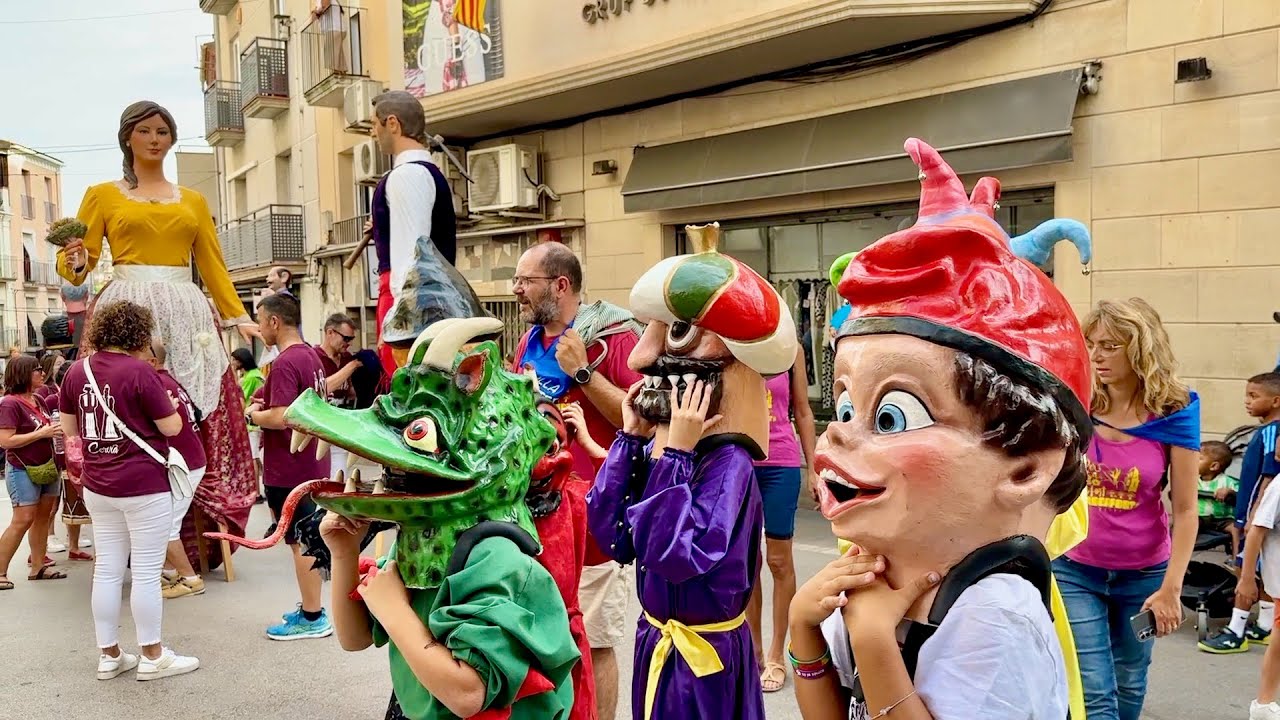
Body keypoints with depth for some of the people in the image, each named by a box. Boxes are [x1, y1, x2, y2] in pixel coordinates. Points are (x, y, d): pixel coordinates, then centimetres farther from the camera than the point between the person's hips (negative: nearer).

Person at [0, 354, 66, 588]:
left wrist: (56, 429, 4)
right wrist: (42, 433, -22)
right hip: (23, 470, -8)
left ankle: (37, 567, 18)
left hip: (47, 467, 8)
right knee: (23, 520, -7)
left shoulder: (38, 400, 8)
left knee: (43, 516, 10)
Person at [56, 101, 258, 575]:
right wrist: (74, 265, -17)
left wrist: (239, 318, 3)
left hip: (186, 314, 3)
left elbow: (213, 266, 14)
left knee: (197, 420, -3)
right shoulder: (102, 195, 12)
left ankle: (196, 535, 3)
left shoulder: (193, 201, 20)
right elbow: (79, 262, 6)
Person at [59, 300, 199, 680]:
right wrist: (171, 404, 9)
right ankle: (152, 656, 11)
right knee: (146, 573, 2)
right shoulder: (139, 372, -15)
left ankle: (109, 655, 21)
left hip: (97, 488, 7)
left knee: (107, 570, 12)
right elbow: (172, 427, -11)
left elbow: (69, 428, 13)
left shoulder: (77, 371, 4)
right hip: (144, 486, -6)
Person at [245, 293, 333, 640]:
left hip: (289, 469, -10)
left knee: (301, 541, 0)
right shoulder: (311, 355, 10)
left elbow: (281, 417, -27)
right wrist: (268, 406, 10)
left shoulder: (285, 363, -20)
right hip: (311, 462, 10)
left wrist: (253, 415, -8)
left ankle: (312, 619, 10)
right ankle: (311, 609, 28)